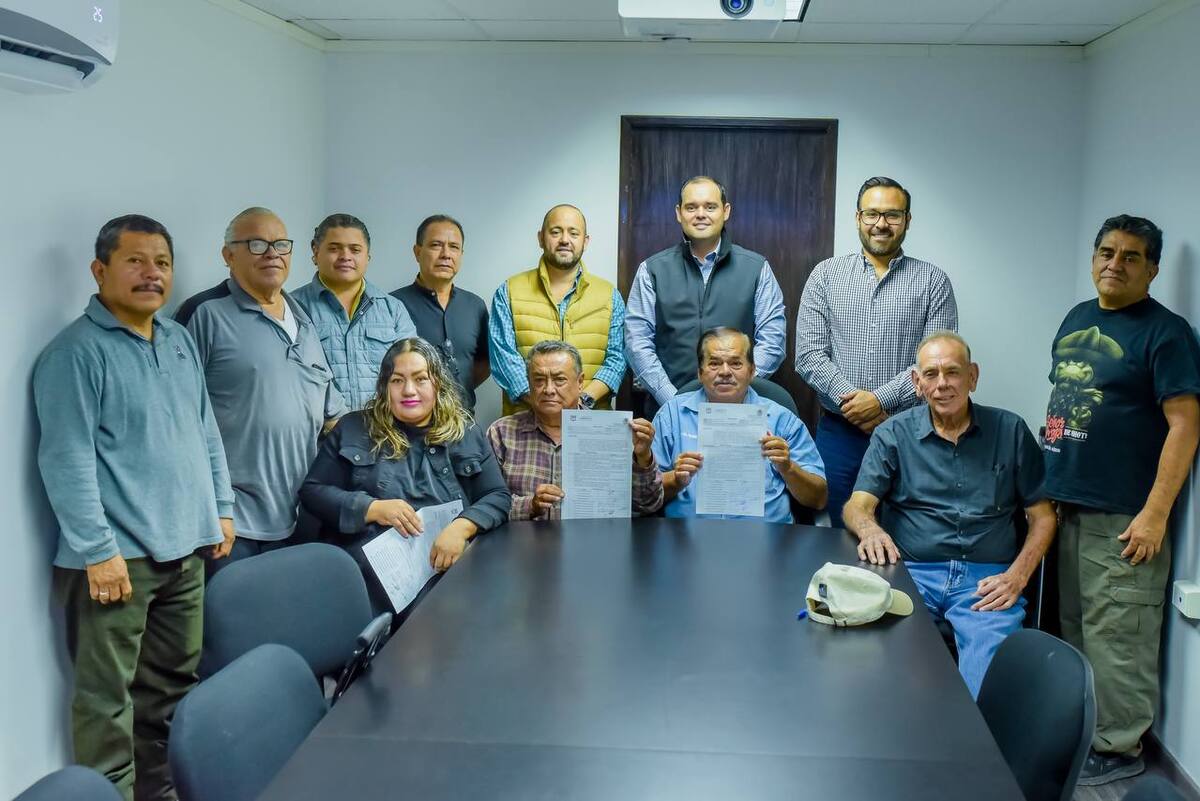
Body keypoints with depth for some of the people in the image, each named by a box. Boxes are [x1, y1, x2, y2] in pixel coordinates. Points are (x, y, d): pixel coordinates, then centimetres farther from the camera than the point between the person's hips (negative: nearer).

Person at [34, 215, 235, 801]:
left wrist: (221, 507, 14)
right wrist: (98, 550, -19)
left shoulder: (180, 341, 13)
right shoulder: (77, 352, -11)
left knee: (172, 685, 16)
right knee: (107, 696, 0)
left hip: (183, 548, 8)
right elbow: (67, 461, -16)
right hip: (117, 554, -7)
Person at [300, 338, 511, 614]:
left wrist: (462, 527, -13)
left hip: (448, 563, 2)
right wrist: (373, 509, -7)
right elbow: (311, 491, 9)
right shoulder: (353, 430, 13)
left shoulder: (466, 434, 14)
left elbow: (498, 497, 9)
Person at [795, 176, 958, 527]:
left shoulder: (933, 281, 3)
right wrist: (852, 402, -12)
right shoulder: (826, 275, 6)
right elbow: (809, 355, -1)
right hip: (839, 431, 1)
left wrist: (880, 399, -16)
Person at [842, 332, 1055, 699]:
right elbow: (857, 507, 1)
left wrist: (1017, 577, -3)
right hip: (912, 572, 0)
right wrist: (870, 530, -24)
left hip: (986, 580, 0)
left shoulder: (1010, 431, 11)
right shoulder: (892, 434, 10)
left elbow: (1042, 516, 13)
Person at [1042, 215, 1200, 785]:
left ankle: (1119, 748, 11)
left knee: (1116, 638, -2)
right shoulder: (1076, 319, 13)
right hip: (1066, 507, 7)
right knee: (1074, 627, 16)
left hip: (1122, 518, -7)